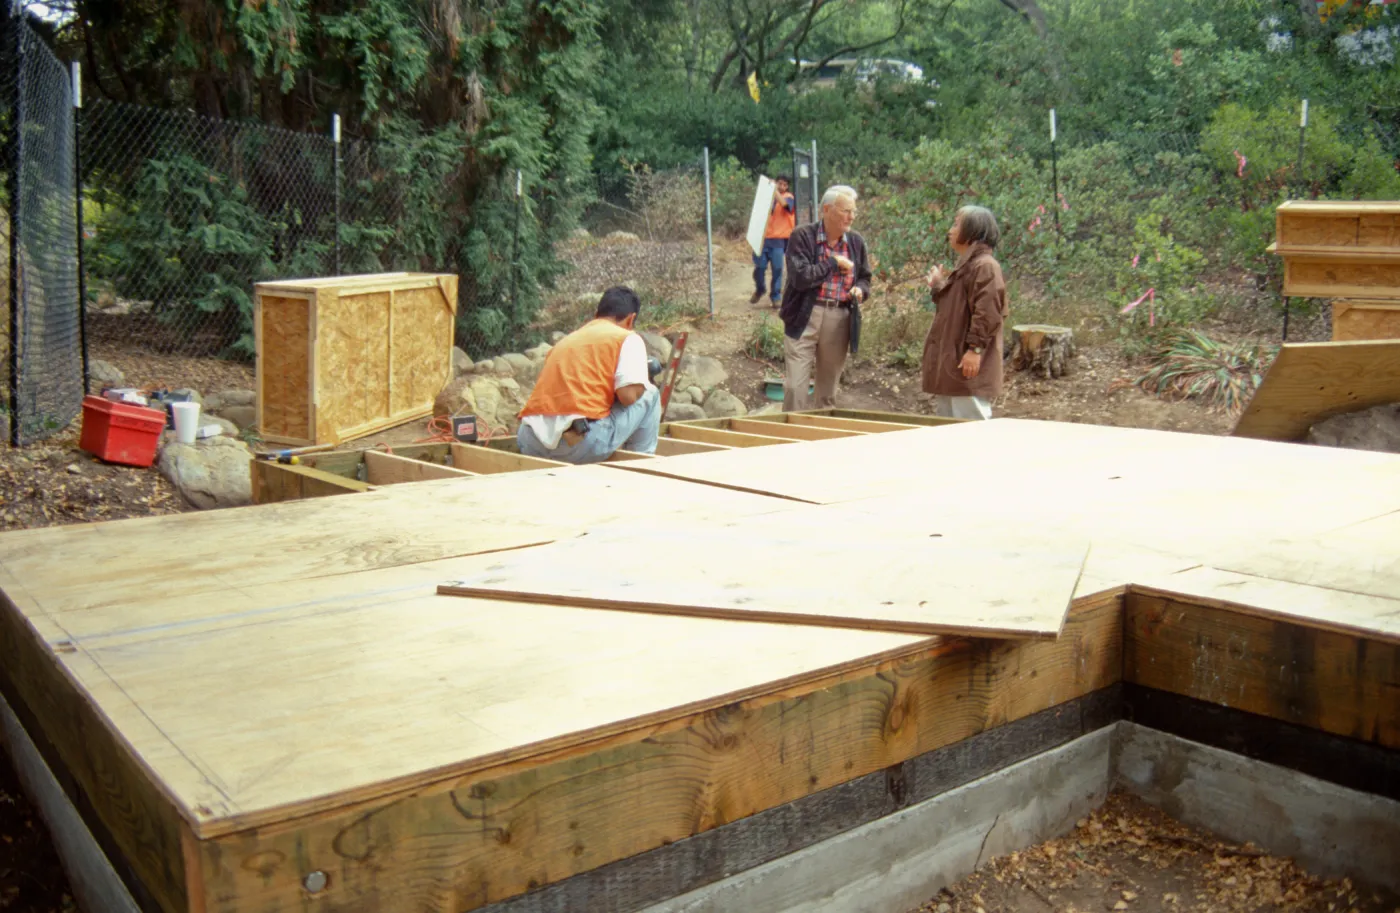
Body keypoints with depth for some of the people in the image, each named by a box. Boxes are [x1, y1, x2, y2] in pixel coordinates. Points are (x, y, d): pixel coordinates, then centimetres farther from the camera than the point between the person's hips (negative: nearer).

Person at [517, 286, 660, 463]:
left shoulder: (567, 339, 25)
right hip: (582, 446, -6)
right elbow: (629, 395, -6)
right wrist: (643, 382, 17)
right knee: (650, 395, 15)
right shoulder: (627, 338, 7)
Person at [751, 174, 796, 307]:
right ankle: (759, 290, 25)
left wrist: (774, 190, -19)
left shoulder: (788, 197, 1)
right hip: (763, 237, 3)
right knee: (759, 266, 1)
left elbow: (784, 203, -24)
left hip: (778, 239, -3)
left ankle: (775, 296, 8)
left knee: (777, 268, -3)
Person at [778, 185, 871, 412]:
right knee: (795, 386, -8)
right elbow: (800, 277, -18)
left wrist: (860, 290, -1)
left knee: (828, 388, 14)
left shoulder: (856, 242, 10)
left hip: (839, 320, 5)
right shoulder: (802, 236, -6)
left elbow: (864, 277, 22)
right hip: (804, 317, -4)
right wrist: (834, 263, -11)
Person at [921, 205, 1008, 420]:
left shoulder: (985, 266, -14)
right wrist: (937, 287, 16)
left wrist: (975, 348, -26)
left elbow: (987, 313, -23)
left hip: (968, 364, -11)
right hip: (949, 362, 11)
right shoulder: (965, 265, 18)